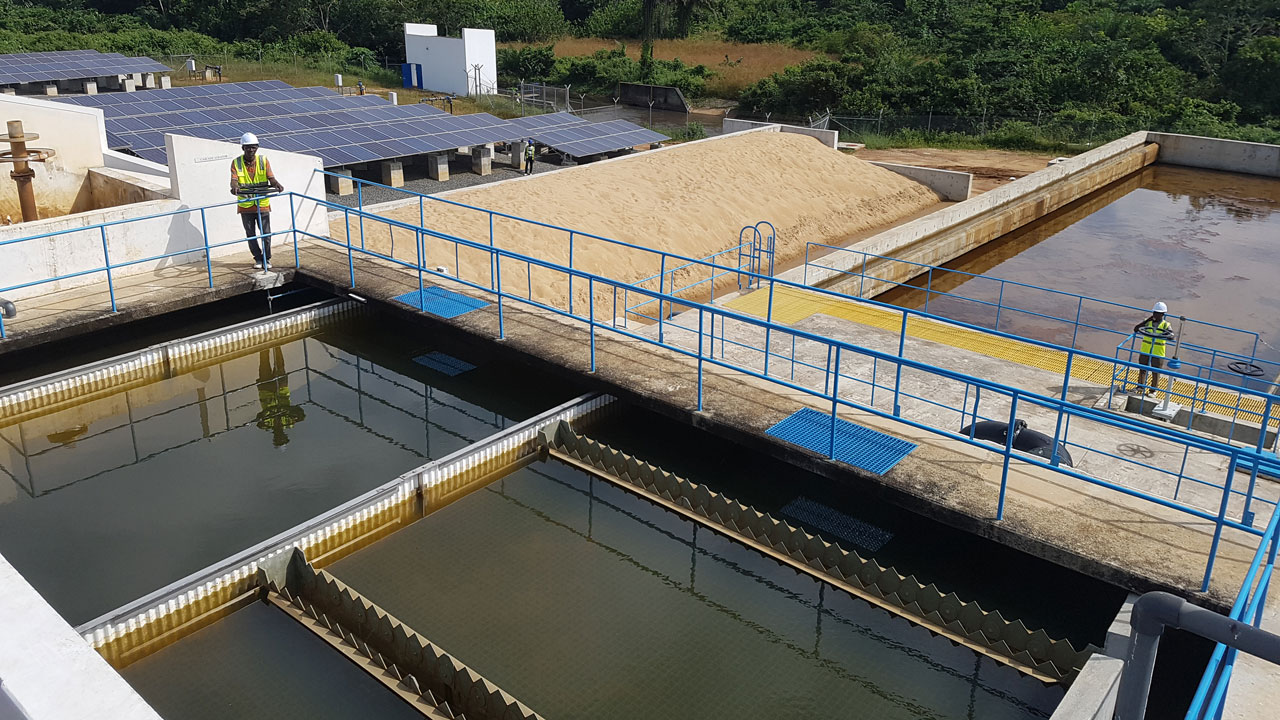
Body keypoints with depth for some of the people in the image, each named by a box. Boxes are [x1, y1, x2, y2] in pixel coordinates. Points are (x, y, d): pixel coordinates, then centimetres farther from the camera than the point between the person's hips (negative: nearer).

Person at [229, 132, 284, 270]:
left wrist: (277, 185, -28)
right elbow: (234, 179, -11)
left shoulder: (263, 160, 2)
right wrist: (235, 187, -35)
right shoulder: (236, 163, 0)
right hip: (245, 205, 0)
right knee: (250, 234, 8)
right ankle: (258, 258, 23)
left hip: (262, 204, 0)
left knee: (266, 233, 2)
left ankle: (267, 258, 19)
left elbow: (271, 178, -6)